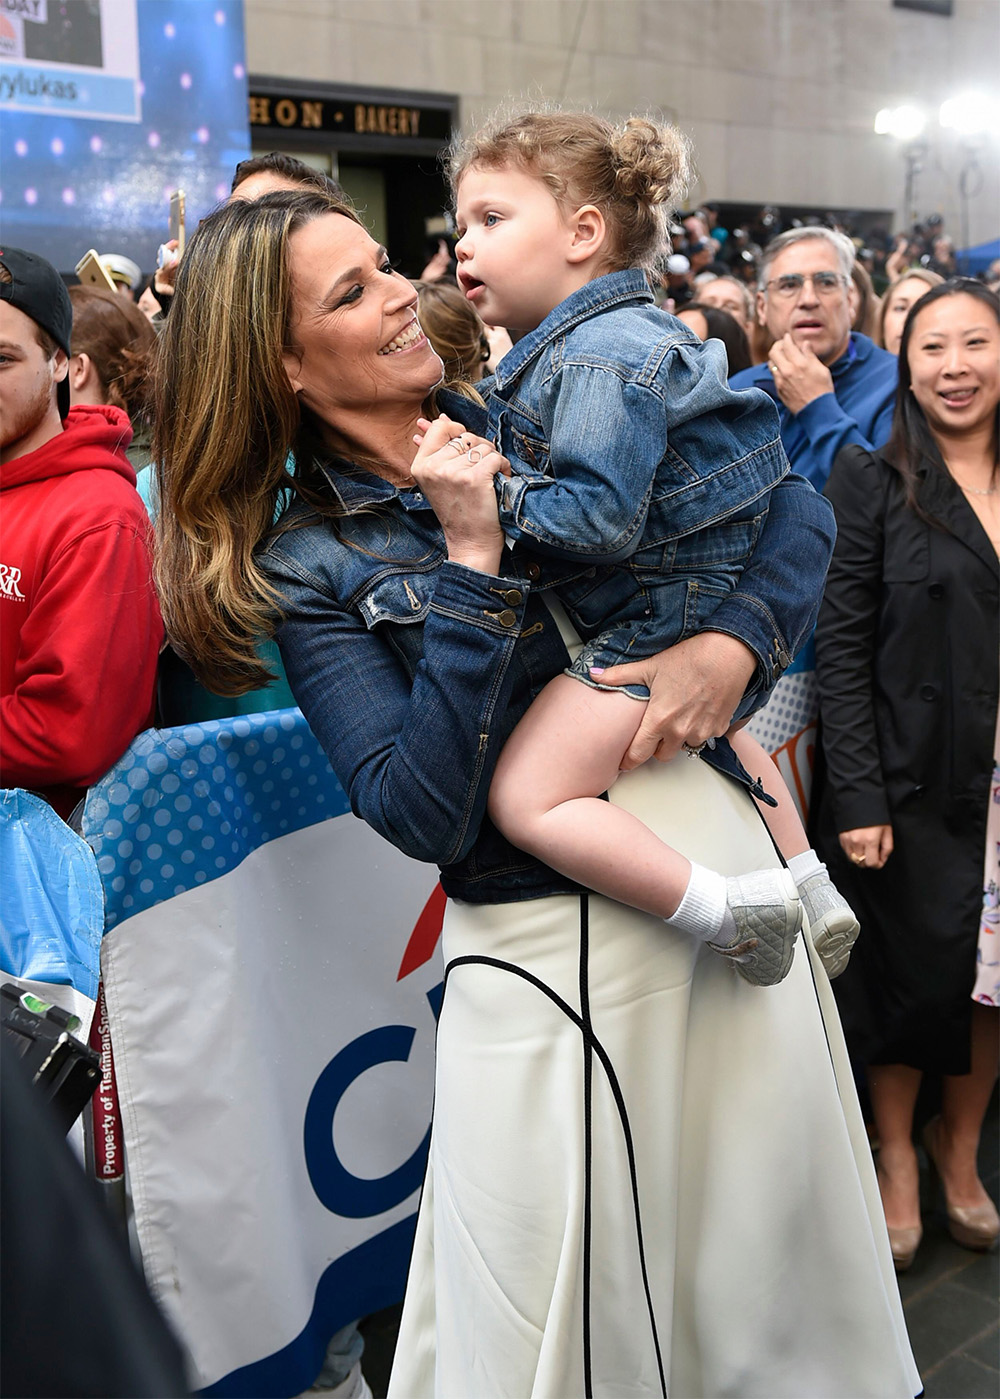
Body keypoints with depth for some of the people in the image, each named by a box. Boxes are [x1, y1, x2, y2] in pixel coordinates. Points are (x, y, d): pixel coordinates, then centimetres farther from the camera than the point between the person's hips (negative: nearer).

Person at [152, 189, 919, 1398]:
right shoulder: (307, 564, -5)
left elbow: (793, 504, 4)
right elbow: (423, 817, -18)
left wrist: (732, 643, -15)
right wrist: (473, 565, -20)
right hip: (550, 938, -3)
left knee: (773, 1254, 19)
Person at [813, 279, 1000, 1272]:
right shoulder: (871, 484, -3)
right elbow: (840, 650, -8)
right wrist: (857, 797, -14)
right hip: (911, 790, -3)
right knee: (911, 976, 5)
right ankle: (895, 1157, 29)